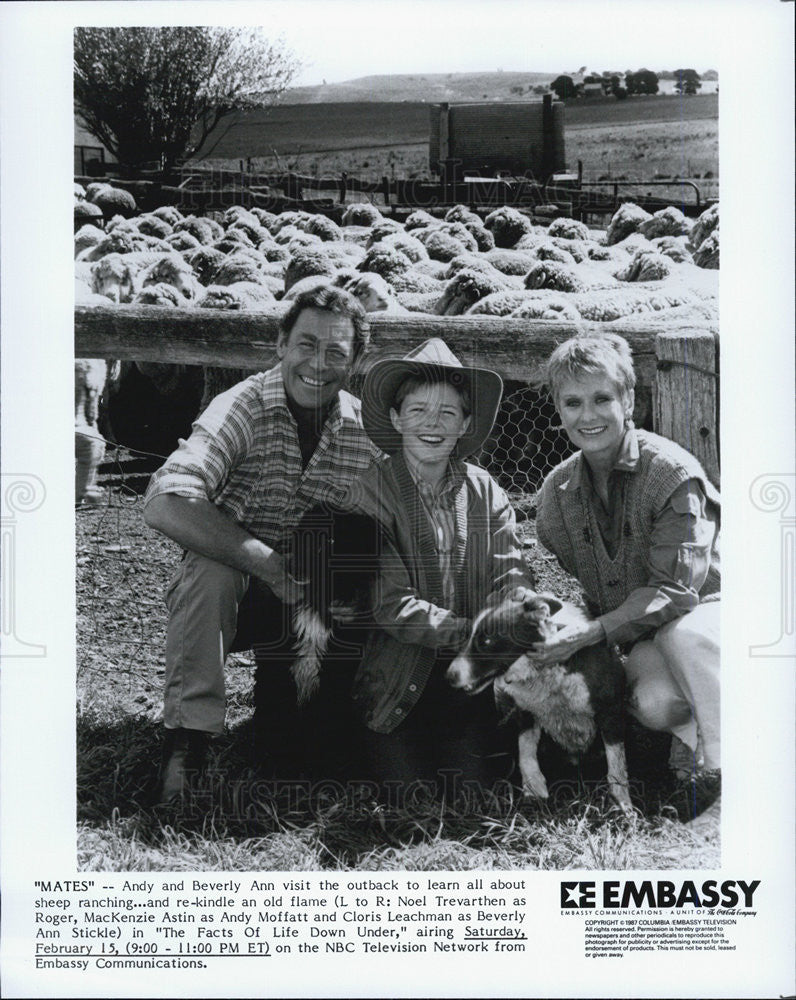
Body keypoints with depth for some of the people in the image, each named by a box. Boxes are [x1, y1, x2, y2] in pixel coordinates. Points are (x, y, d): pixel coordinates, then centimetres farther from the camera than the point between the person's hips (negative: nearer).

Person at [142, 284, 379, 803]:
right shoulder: (242, 408, -17)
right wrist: (270, 565, -35)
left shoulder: (367, 429, -5)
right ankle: (186, 741, -27)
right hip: (226, 594, -3)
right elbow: (165, 505, -31)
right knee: (210, 567, -34)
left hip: (317, 606, 3)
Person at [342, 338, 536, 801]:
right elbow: (392, 605, -14)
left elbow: (514, 584, -3)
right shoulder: (371, 493, -5)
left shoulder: (486, 493, 6)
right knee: (407, 794, -12)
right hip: (399, 682, -2)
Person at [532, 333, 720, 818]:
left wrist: (592, 632, -31)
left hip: (701, 609, -3)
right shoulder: (557, 490, -2)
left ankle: (726, 774, -26)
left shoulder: (672, 472, -19)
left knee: (683, 635, -39)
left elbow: (674, 589, -22)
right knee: (655, 702, -31)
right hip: (636, 638, 3)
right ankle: (700, 741, 1)